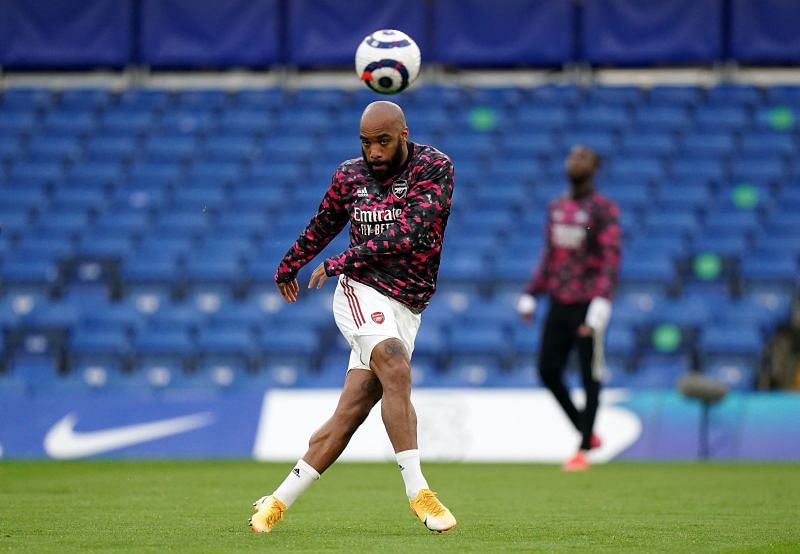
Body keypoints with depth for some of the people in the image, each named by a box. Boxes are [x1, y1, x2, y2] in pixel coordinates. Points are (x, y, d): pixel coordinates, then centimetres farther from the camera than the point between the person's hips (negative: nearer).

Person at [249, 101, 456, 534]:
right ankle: (417, 490, -32)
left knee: (350, 413, -6)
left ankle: (277, 503, 3)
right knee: (395, 367, -29)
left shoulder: (434, 167, -5)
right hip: (362, 291, 0)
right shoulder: (349, 176, 6)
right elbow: (322, 227, 24)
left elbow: (411, 231, -16)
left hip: (406, 310, 0)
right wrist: (287, 267, 39)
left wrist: (342, 261, -13)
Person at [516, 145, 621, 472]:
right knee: (548, 371, 3)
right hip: (558, 304, 7)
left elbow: (611, 259, -13)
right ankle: (586, 432, 18)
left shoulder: (603, 209, -6)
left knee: (590, 377, -2)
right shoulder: (556, 208, 14)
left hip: (585, 306, -7)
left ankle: (583, 450, 3)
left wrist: (601, 301, -23)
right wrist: (530, 295, 19)